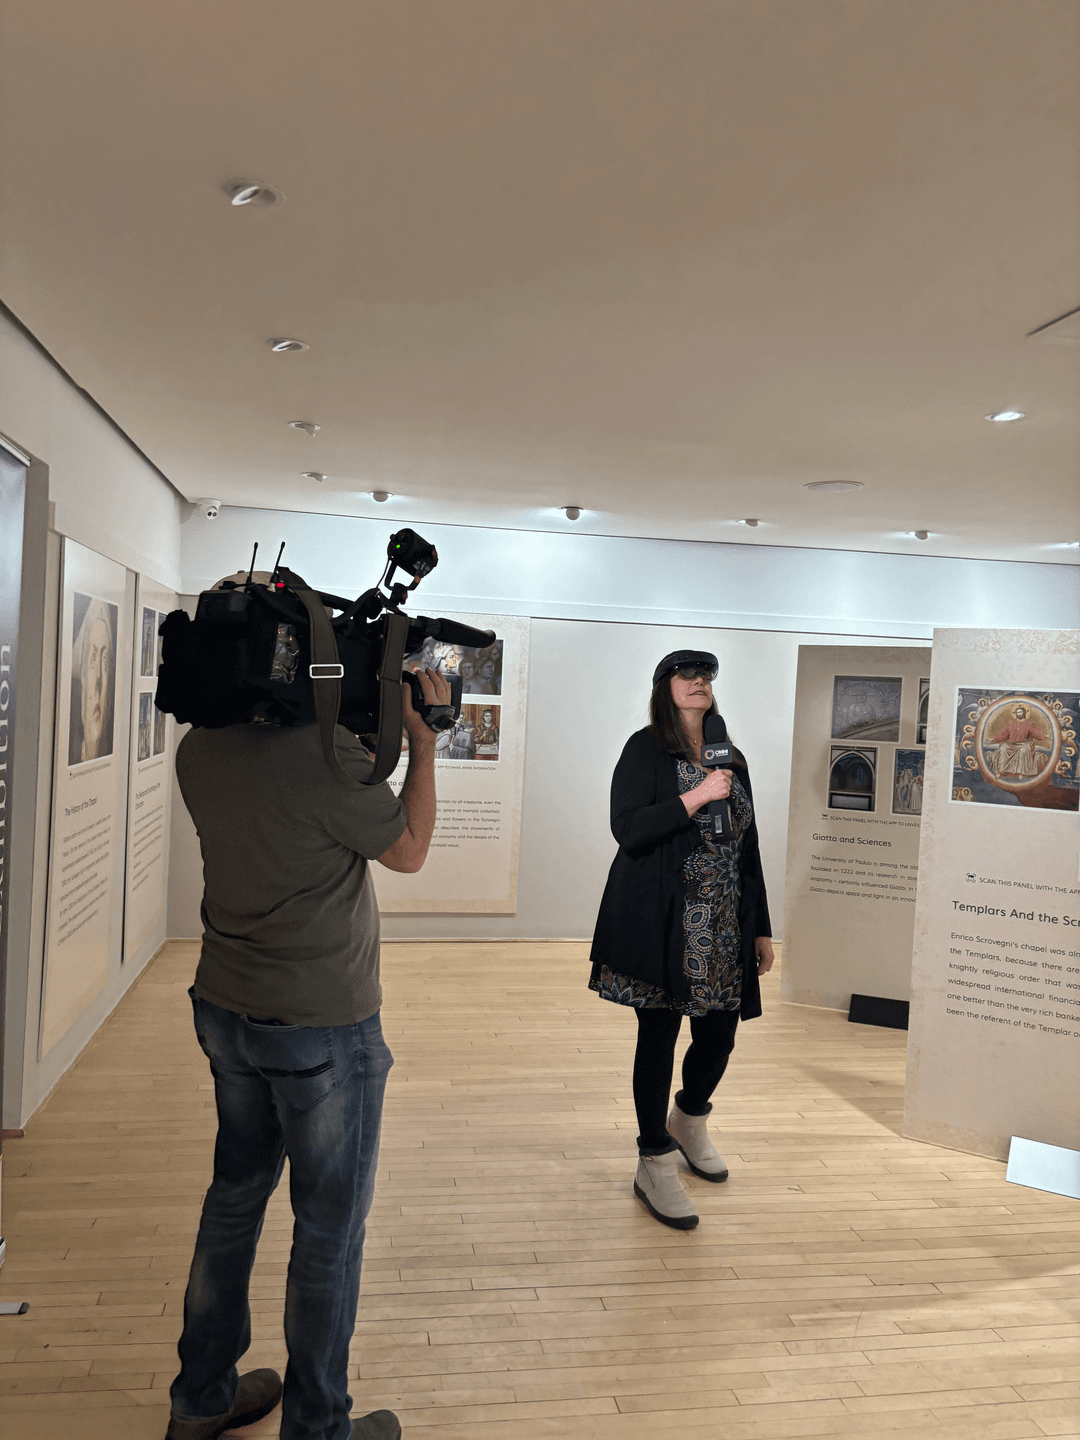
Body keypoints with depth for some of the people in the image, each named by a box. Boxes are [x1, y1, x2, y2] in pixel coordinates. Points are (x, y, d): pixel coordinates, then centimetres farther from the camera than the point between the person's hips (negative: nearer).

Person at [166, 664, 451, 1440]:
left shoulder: (198, 751, -2)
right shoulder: (326, 751, -25)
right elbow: (410, 851, -9)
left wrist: (370, 728, 8)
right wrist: (423, 740, -4)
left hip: (227, 1010, 7)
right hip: (324, 1027, -7)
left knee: (236, 1195, 22)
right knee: (330, 1227, 11)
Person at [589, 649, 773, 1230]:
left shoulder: (731, 759, 13)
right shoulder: (646, 750, -4)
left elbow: (747, 847, 15)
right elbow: (627, 830, -15)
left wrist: (761, 929, 14)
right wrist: (697, 796, -21)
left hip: (723, 930, 5)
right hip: (661, 926, -5)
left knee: (719, 1035, 10)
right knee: (659, 1036, 2)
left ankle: (689, 1121, 41)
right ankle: (655, 1166, 18)